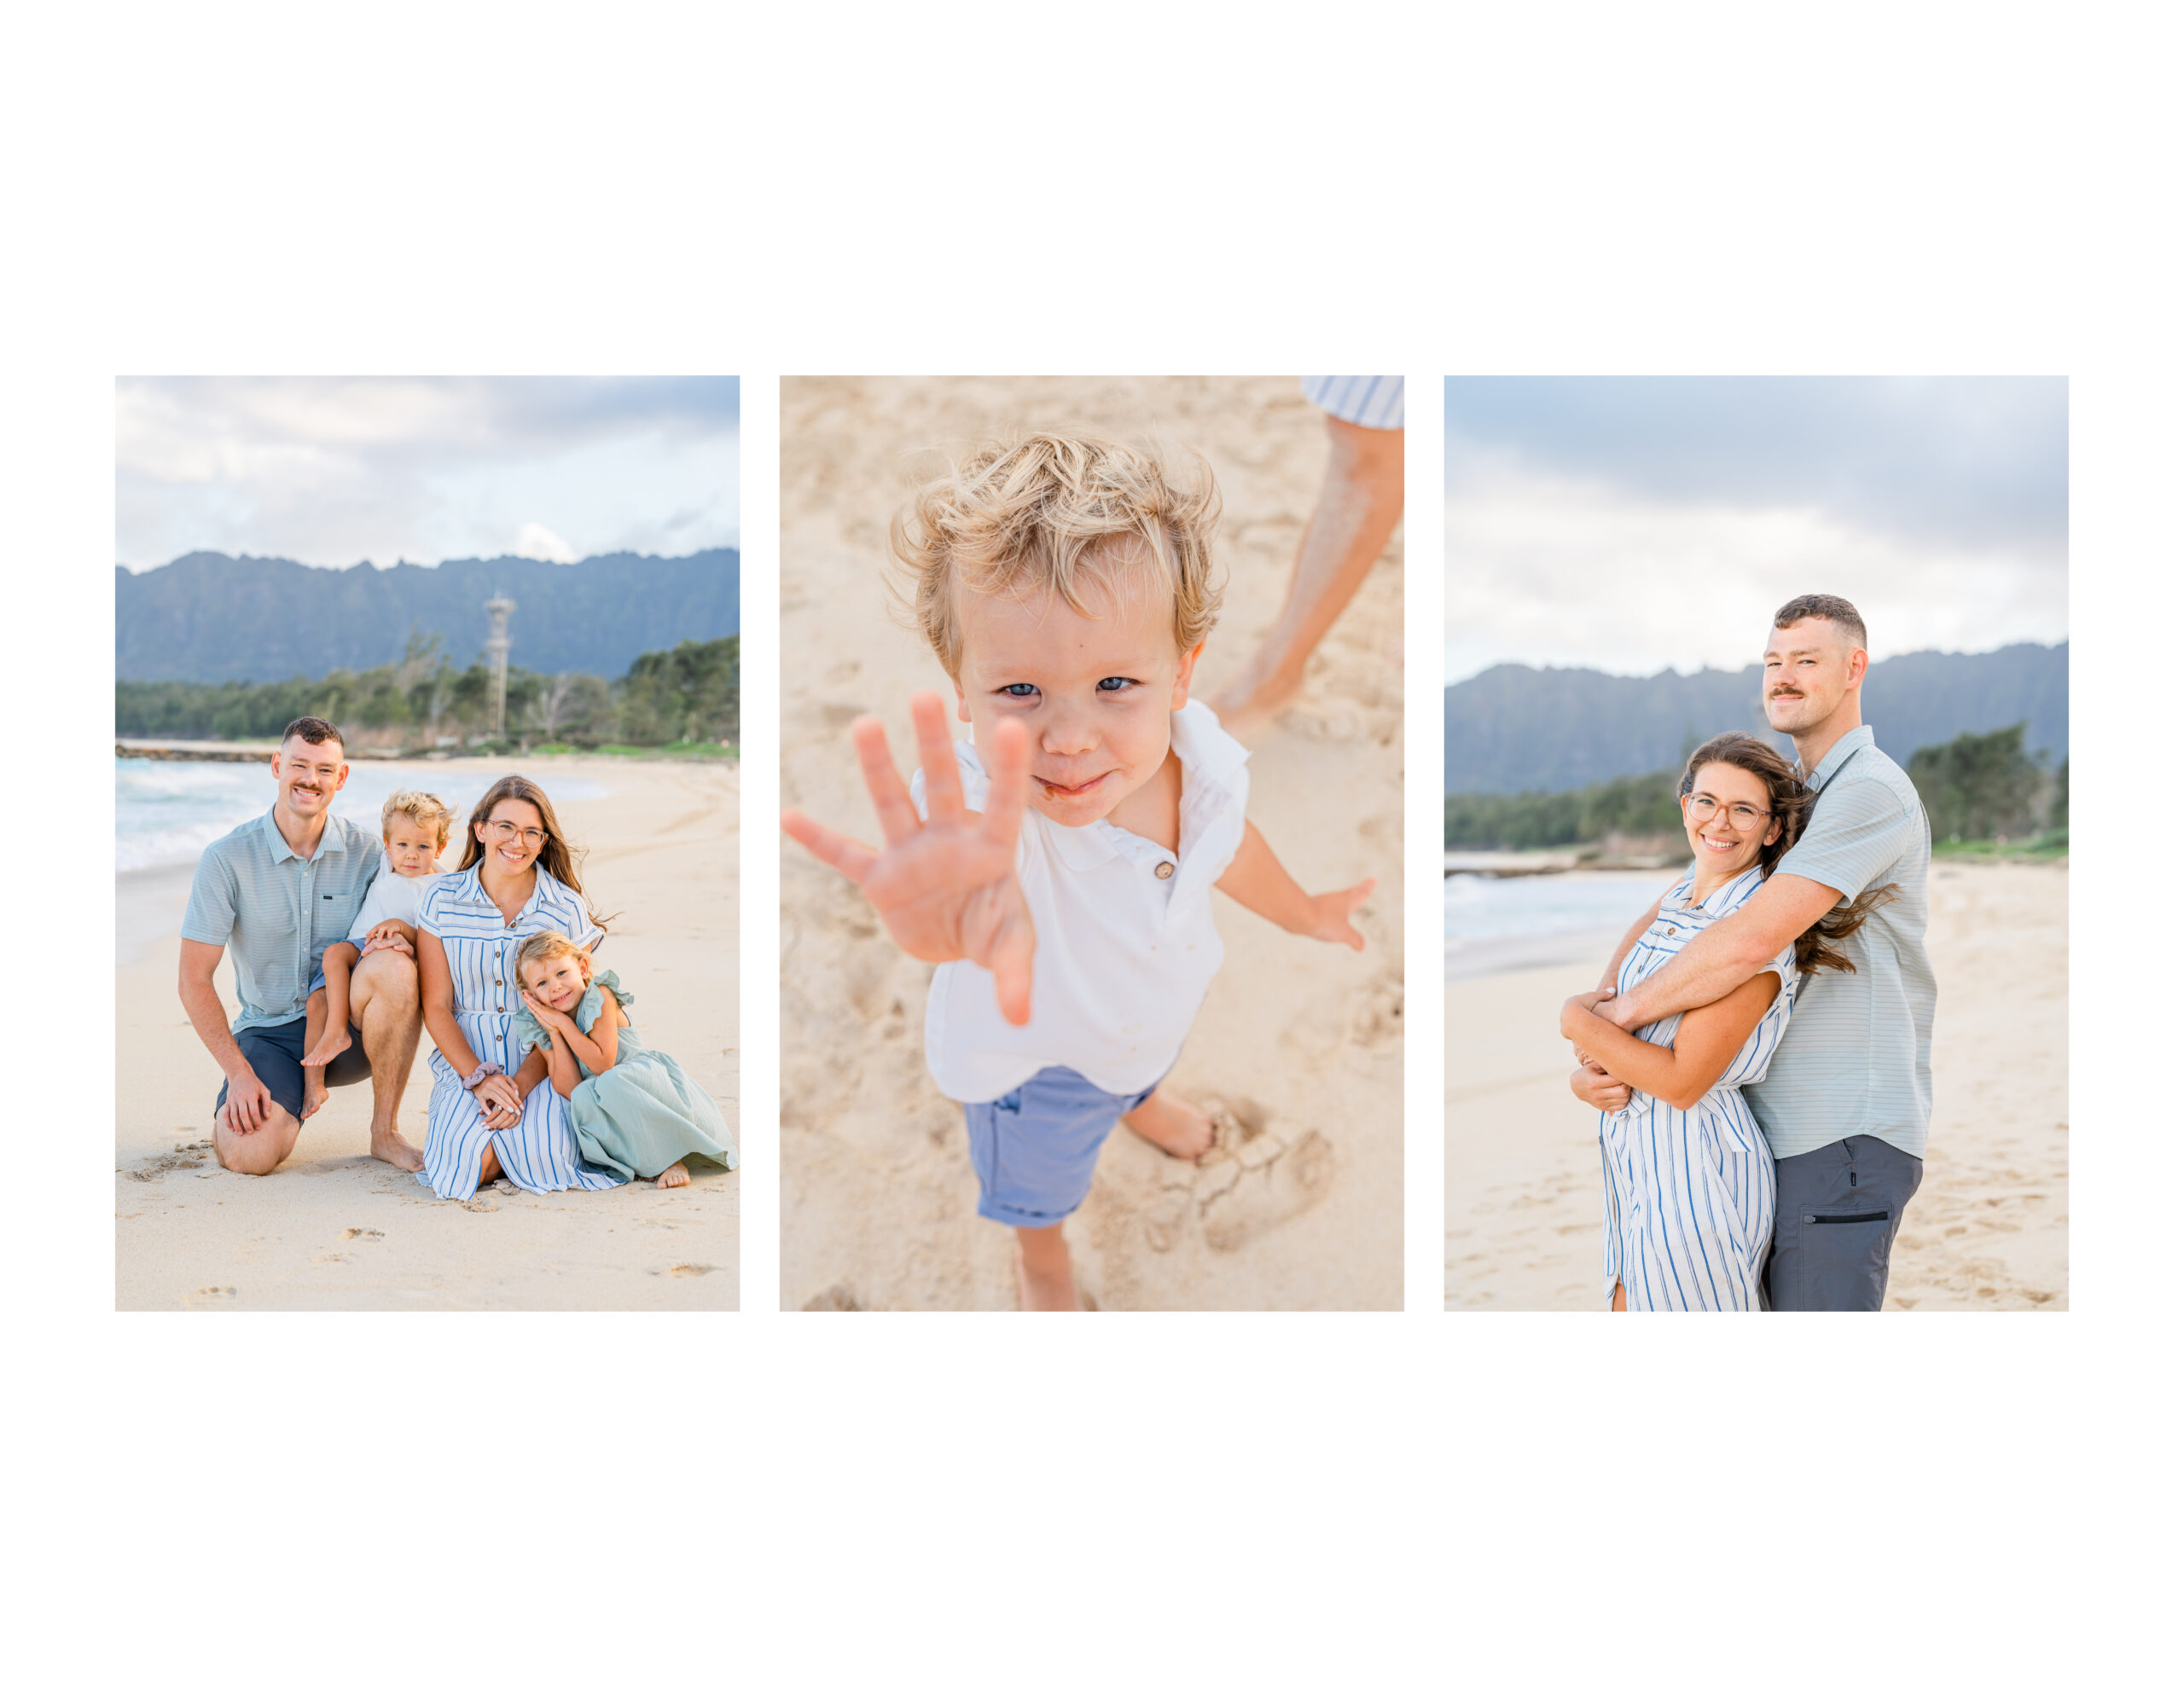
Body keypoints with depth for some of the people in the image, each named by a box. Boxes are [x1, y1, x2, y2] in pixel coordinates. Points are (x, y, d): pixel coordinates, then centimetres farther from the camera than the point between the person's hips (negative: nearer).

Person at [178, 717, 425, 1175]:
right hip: (268, 1031, -1)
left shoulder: (364, 852, -3)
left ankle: (385, 1133, -18)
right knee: (248, 1153, -28)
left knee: (395, 967, -32)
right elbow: (195, 982, -7)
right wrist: (240, 1073, -16)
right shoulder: (227, 859, -8)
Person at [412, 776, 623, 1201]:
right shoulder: (440, 900, 0)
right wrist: (479, 1077, -13)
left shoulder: (569, 909, -2)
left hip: (541, 1065, 0)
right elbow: (436, 1007, 0)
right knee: (458, 1171, -25)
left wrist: (522, 1083, -16)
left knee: (543, 1162, -26)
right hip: (466, 1064, 1)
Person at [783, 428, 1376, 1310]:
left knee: (1146, 1056, 40)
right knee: (1037, 1186, 28)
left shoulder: (1201, 755, -30)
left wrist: (1303, 913, 16)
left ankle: (1139, 1099, 77)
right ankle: (1041, 1255, 64)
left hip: (1161, 1003, 4)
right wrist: (945, 917, -100)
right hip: (1033, 1049, -4)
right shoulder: (987, 811, -48)